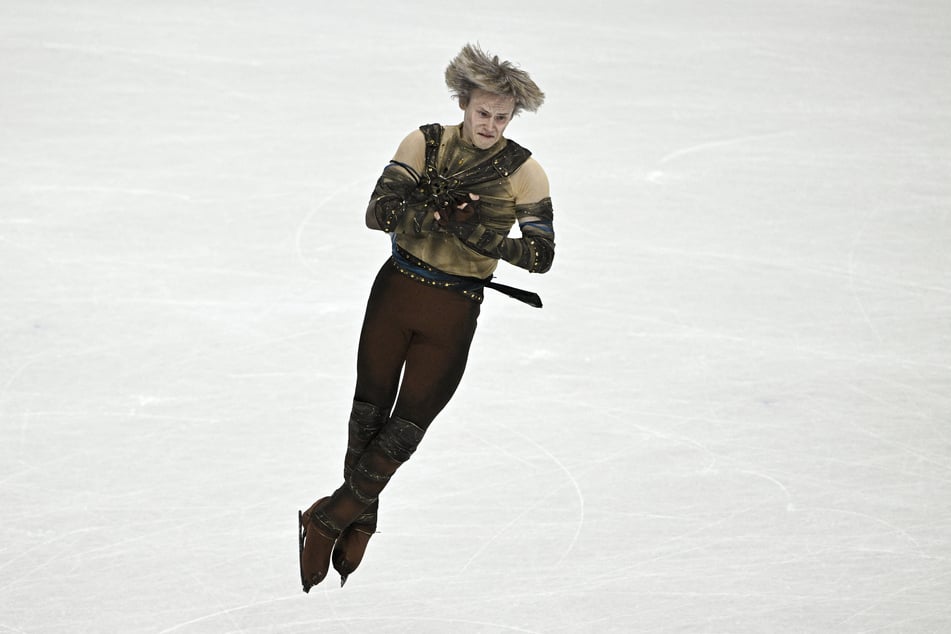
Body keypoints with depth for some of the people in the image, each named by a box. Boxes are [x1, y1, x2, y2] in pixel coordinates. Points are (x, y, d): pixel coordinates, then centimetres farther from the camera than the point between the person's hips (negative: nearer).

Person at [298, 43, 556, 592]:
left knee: (404, 431, 1)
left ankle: (327, 522, 16)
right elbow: (379, 211, -13)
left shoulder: (524, 171, -7)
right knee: (368, 413, 9)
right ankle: (359, 522, 28)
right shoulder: (426, 143, -4)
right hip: (397, 292, 1)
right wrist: (439, 213, -28)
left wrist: (478, 233, -25)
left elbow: (542, 255, -11)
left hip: (453, 316, -1)